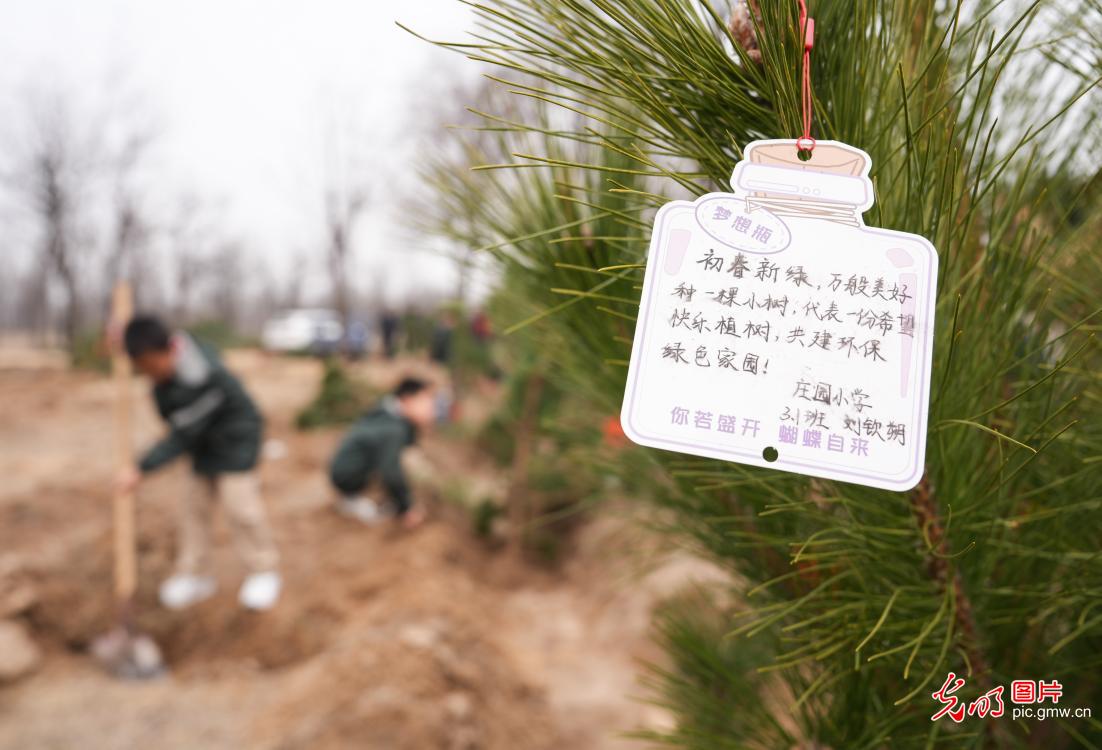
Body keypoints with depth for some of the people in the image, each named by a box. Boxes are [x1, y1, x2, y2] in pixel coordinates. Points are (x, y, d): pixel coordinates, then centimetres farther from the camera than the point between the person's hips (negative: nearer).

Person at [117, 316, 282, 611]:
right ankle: (193, 574, 20)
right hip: (206, 441, 9)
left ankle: (264, 572, 7)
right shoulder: (172, 346, -11)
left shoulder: (200, 379, -36)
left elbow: (183, 436, -29)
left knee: (240, 504, -11)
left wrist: (142, 470, -26)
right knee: (194, 506, 8)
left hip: (235, 438, -9)